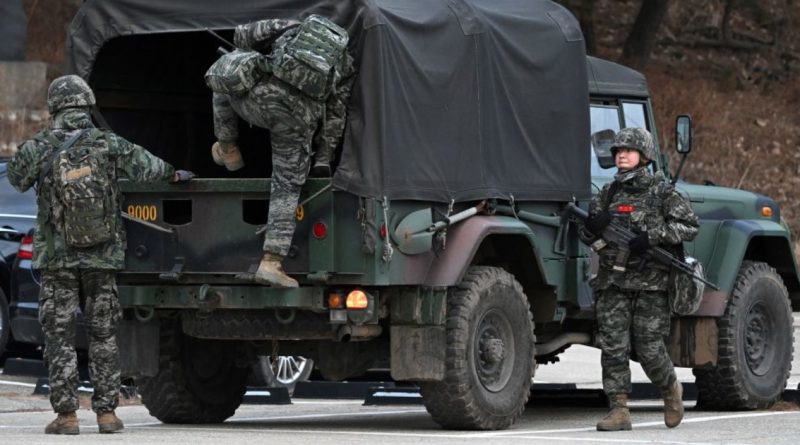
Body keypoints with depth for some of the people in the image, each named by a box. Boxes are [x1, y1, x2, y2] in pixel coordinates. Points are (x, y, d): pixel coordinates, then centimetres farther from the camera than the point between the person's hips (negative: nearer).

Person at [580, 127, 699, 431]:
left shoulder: (662, 191, 1)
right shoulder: (608, 193, 13)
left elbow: (689, 226, -5)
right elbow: (588, 237, 16)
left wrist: (652, 236, -16)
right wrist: (594, 226, -8)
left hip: (650, 283, -4)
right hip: (612, 282, 4)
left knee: (649, 347, -3)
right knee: (612, 346, -5)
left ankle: (671, 389, 25)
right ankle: (619, 411, -2)